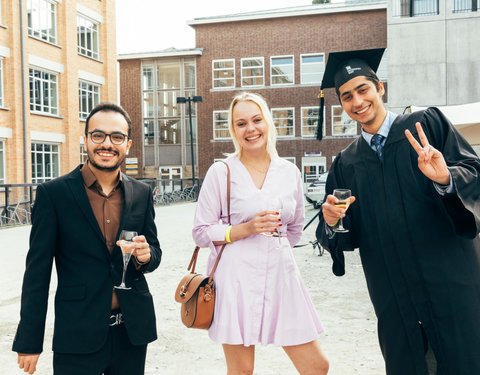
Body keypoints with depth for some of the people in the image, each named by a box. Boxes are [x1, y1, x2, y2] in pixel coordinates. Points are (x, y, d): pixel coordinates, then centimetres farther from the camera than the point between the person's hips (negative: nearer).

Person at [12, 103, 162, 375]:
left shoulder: (142, 194, 3)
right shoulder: (53, 193, -6)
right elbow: (38, 270, -5)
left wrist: (145, 255, -12)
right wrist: (29, 341, -5)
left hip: (134, 332, 4)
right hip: (78, 335, -3)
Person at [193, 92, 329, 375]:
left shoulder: (290, 171, 9)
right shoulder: (221, 172, -1)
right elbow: (201, 232, -2)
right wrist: (245, 229, -13)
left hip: (281, 274, 4)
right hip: (236, 278, -3)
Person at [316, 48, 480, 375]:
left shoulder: (427, 125, 3)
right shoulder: (346, 163, 10)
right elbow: (349, 236, 8)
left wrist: (446, 178, -27)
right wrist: (331, 223, -13)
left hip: (450, 285, -2)